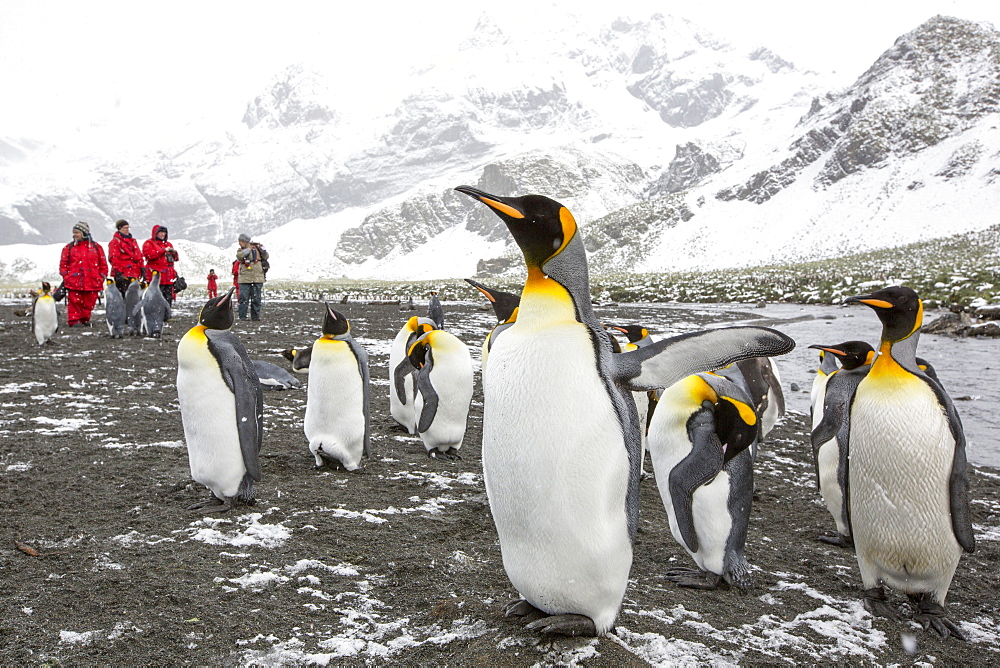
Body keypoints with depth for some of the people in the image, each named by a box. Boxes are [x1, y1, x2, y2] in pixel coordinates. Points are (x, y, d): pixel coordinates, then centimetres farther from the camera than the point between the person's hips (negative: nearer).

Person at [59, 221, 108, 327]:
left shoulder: (96, 247, 8)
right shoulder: (69, 247, 9)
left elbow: (103, 264, 11)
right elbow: (63, 263, 10)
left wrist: (101, 278, 5)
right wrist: (65, 276, 0)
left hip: (91, 282, 1)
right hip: (74, 282, -1)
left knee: (89, 303, 5)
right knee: (74, 302, -6)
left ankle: (85, 320, 19)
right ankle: (73, 321, -1)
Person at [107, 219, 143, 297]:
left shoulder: (133, 241, 20)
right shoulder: (115, 242, -3)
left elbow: (139, 255, 23)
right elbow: (113, 258, -10)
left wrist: (141, 268, 17)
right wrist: (117, 271, -16)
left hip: (134, 273, 7)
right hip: (122, 274, -7)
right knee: (123, 293, -13)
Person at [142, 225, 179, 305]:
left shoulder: (168, 244, 23)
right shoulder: (149, 243, 3)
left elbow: (175, 259, 24)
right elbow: (150, 254, -16)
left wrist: (174, 253, 0)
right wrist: (164, 250, -15)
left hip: (169, 277, 7)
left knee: (169, 298, 7)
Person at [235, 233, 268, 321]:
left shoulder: (257, 248, 8)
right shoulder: (240, 250, 8)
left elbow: (265, 257, 9)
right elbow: (239, 256, -14)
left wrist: (262, 249, -7)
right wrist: (249, 248, -9)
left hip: (257, 278, 0)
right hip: (245, 279, 0)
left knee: (256, 299, 4)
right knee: (244, 299, -4)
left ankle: (255, 316, 11)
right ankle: (242, 317, 0)